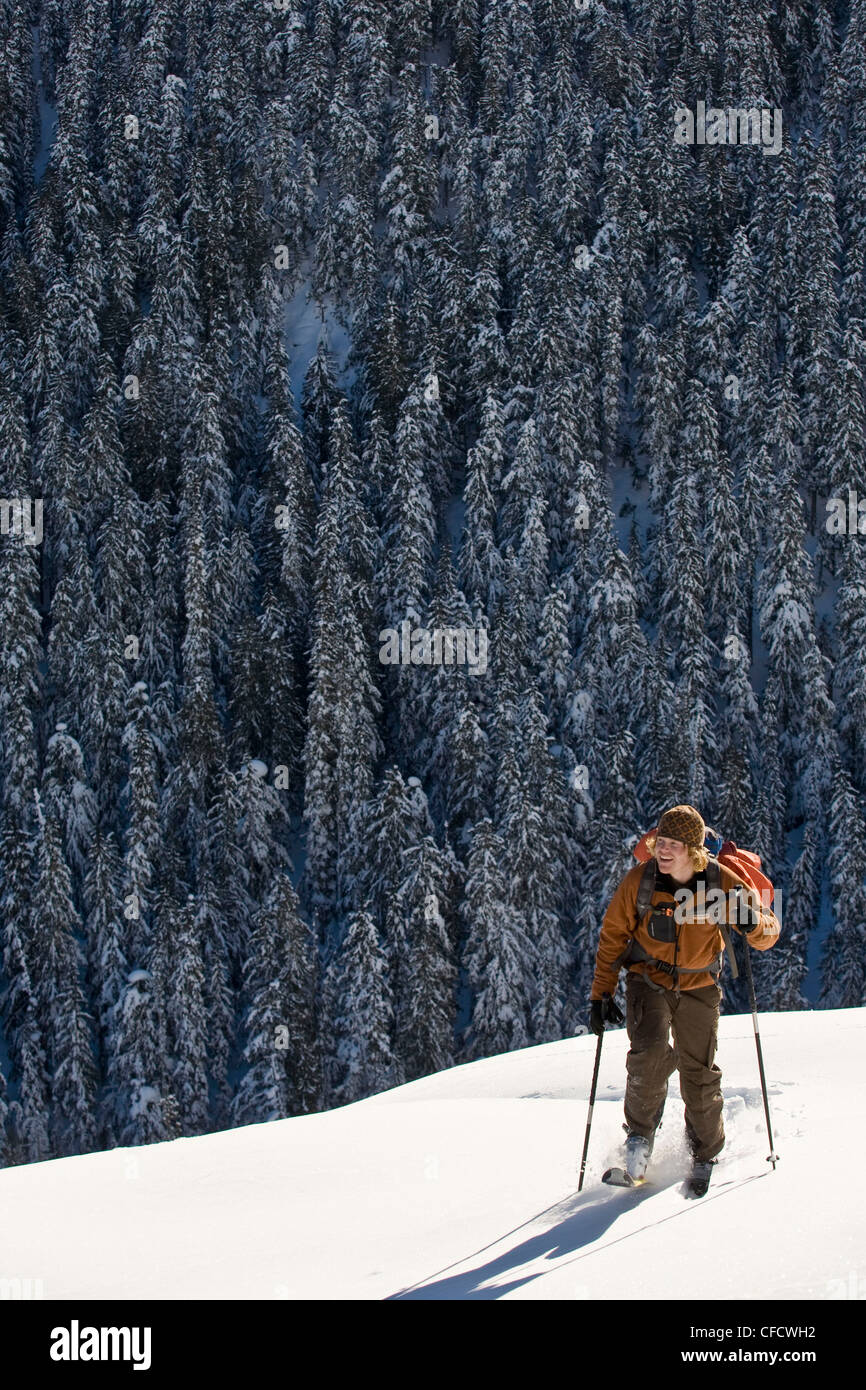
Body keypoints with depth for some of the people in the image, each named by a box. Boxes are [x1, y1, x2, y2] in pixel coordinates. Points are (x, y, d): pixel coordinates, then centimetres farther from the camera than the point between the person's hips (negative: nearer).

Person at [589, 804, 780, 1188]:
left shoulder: (721, 883, -15)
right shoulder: (639, 880, -15)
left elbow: (768, 933, -12)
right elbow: (613, 936, -3)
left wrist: (750, 921, -35)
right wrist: (601, 993, -5)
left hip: (698, 987, 1)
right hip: (649, 980, -1)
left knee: (700, 1076, 3)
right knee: (650, 1053, -25)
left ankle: (705, 1156, 26)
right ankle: (641, 1132, 0)